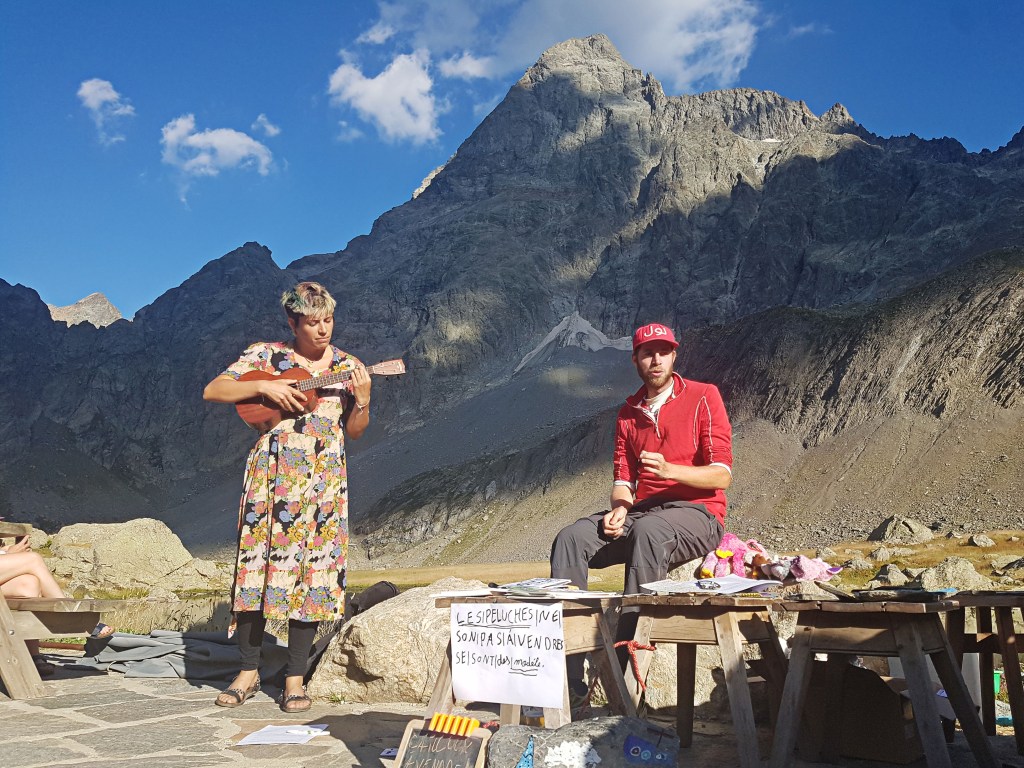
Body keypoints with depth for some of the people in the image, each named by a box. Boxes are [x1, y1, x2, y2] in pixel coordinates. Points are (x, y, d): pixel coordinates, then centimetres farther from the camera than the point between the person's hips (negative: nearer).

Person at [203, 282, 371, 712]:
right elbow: (212, 391, -2)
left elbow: (354, 433, 9)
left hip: (322, 481, 1)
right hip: (270, 475, -1)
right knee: (257, 566, -1)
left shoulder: (348, 367, 8)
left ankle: (295, 679, 9)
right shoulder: (265, 355, 4)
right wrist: (264, 387, -14)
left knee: (311, 571, -1)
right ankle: (249, 671, 14)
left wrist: (362, 401, -10)